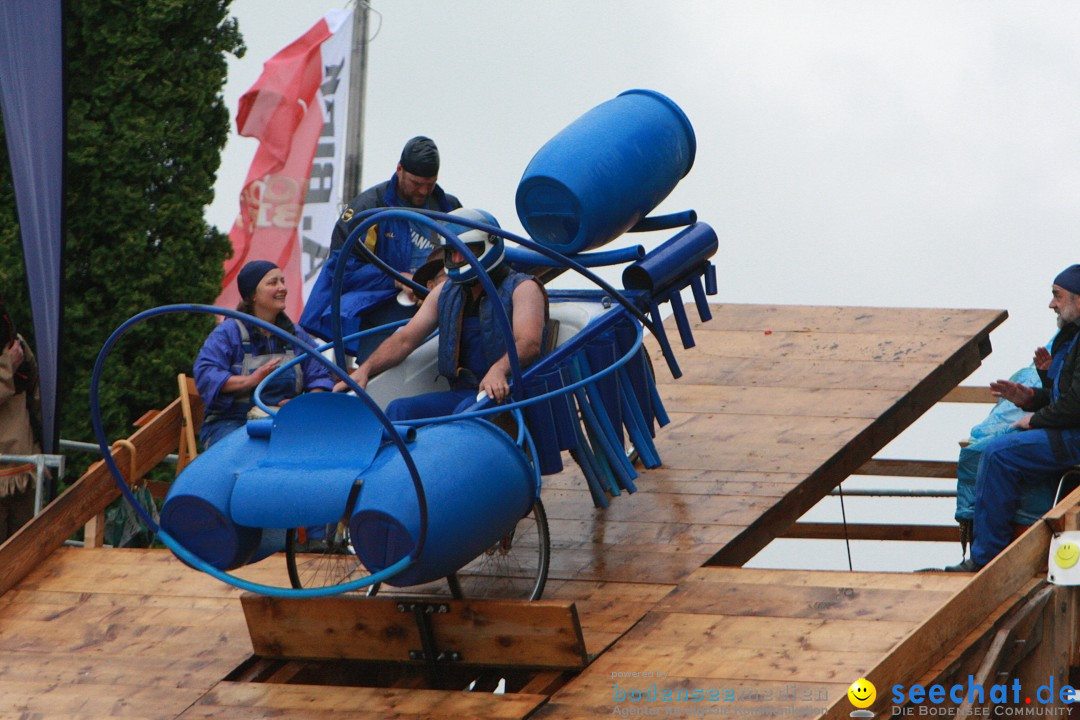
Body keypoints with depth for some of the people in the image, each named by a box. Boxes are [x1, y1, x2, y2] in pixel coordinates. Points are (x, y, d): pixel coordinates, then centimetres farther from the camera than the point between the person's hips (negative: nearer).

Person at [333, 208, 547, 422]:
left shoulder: (521, 289, -2)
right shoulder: (445, 293, 18)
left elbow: (529, 344, -19)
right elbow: (405, 340, 15)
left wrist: (499, 370, -40)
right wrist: (364, 370, -2)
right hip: (462, 392, 6)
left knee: (467, 410, -37)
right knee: (399, 409, -18)